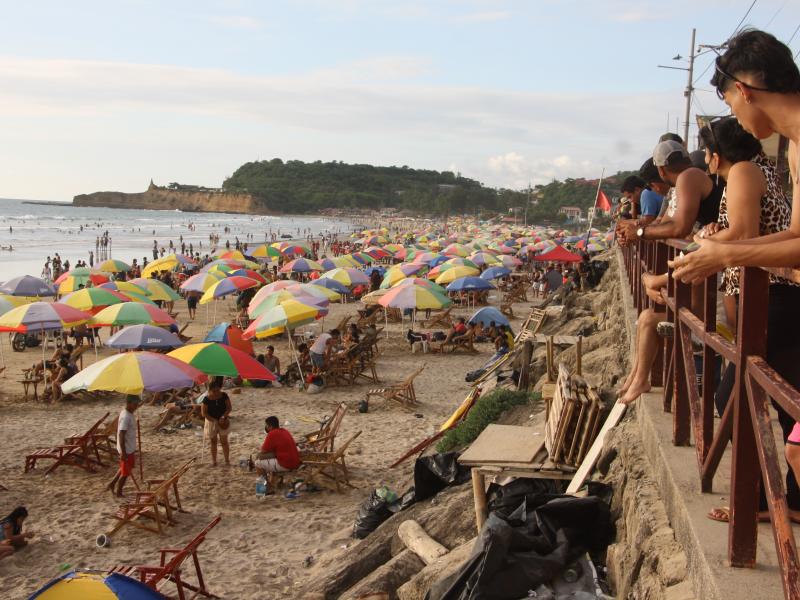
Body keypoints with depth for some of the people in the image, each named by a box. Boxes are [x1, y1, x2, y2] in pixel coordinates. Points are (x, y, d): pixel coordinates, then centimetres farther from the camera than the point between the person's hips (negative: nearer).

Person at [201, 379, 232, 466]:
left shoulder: (224, 396, -10)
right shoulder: (207, 399, -14)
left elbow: (229, 408, -6)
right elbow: (204, 413, -13)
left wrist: (223, 417, -20)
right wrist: (215, 421, -17)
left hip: (223, 422, 0)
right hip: (211, 422, 0)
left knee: (224, 442, 3)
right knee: (213, 442, 10)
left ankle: (227, 460, 12)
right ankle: (214, 461, 20)